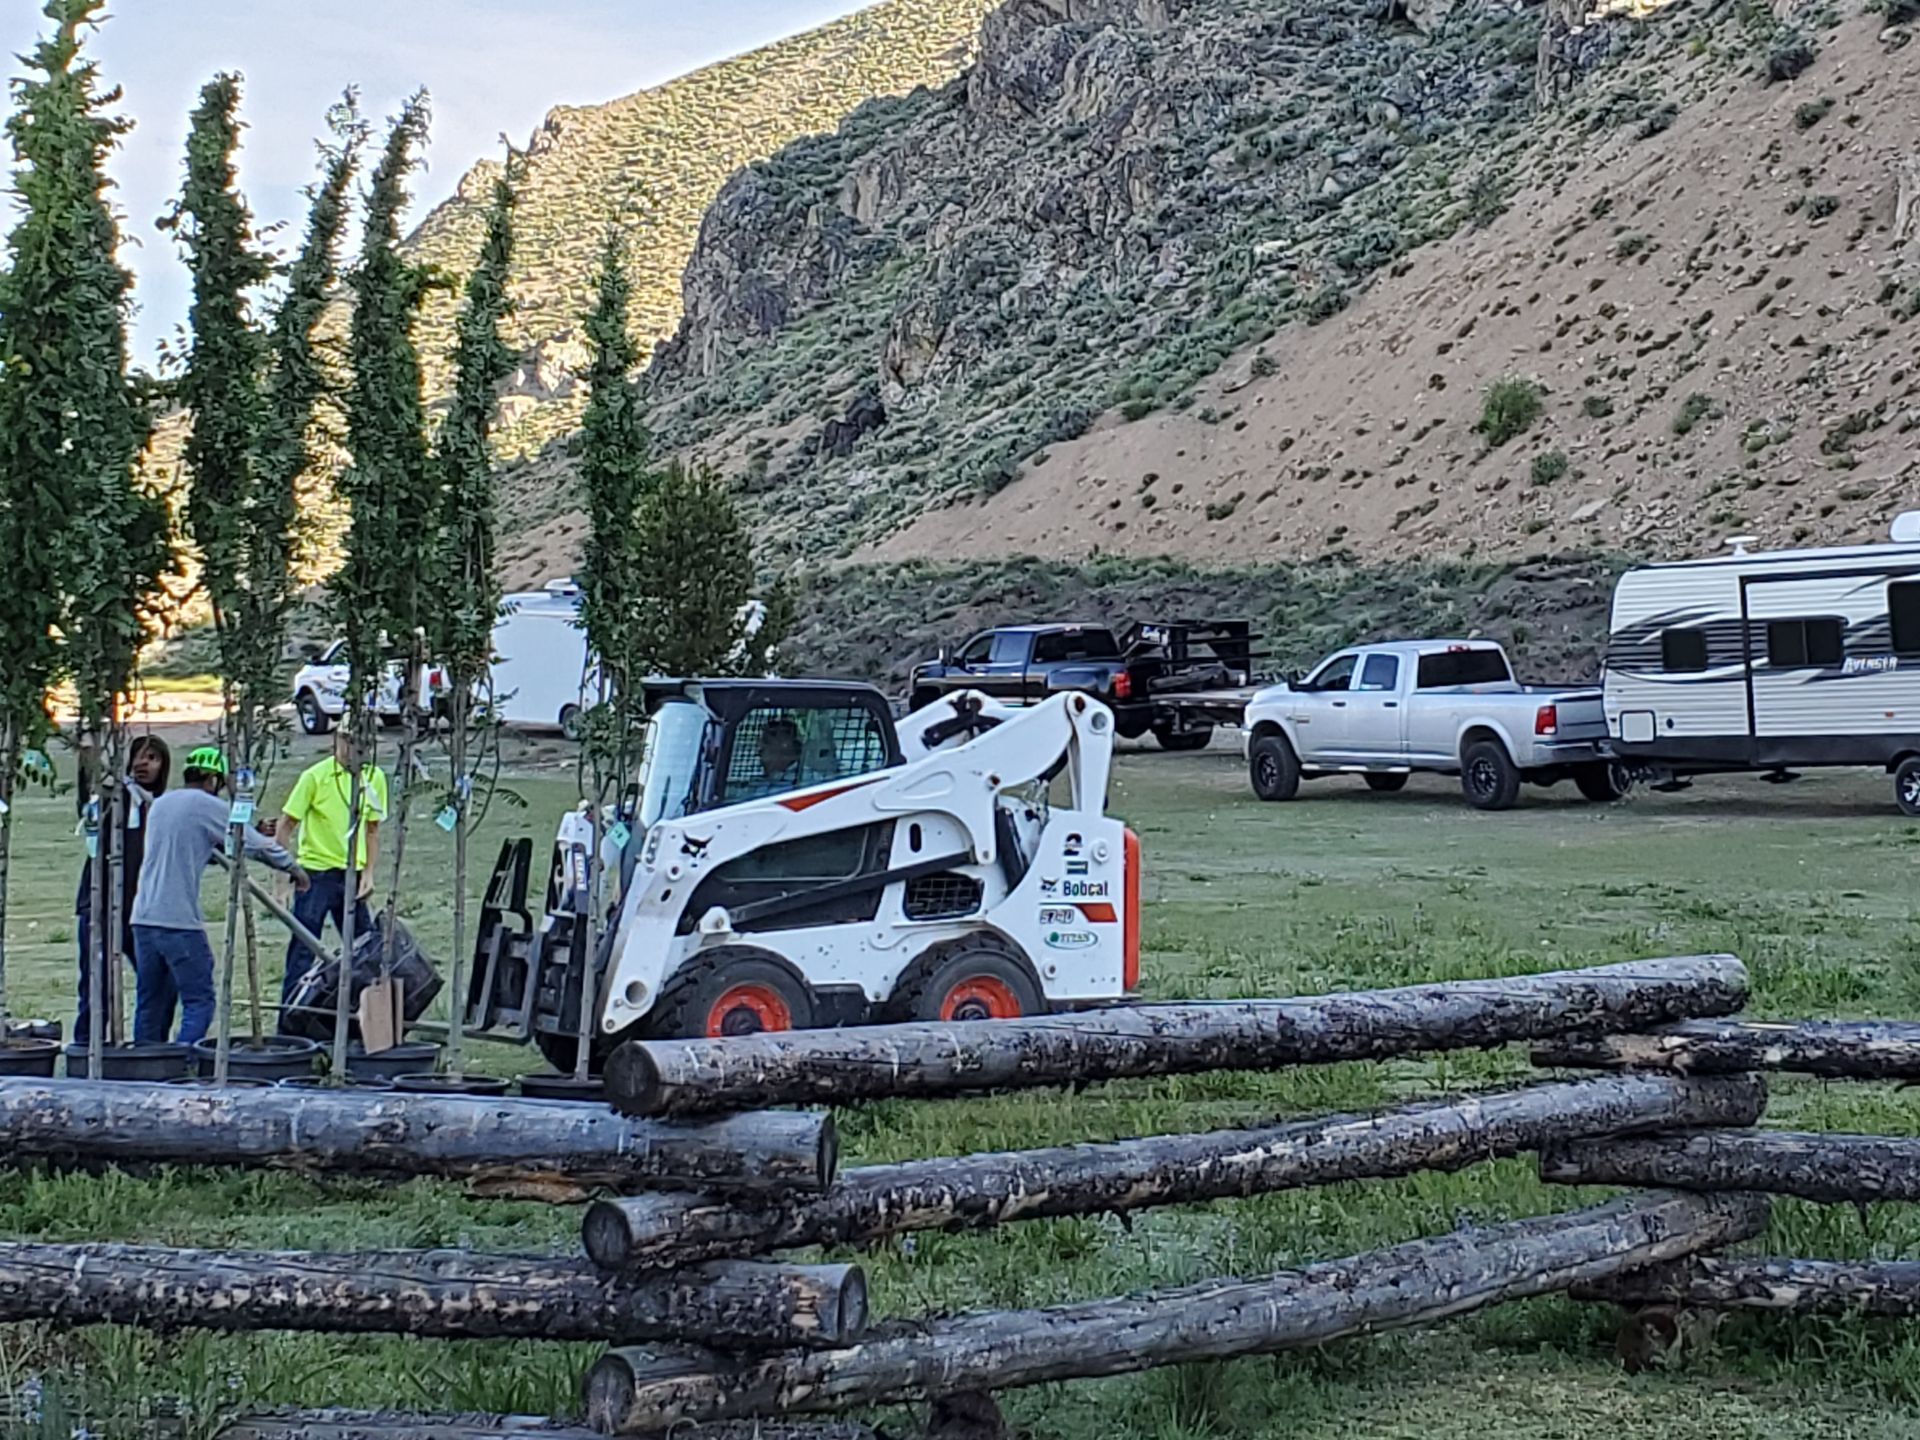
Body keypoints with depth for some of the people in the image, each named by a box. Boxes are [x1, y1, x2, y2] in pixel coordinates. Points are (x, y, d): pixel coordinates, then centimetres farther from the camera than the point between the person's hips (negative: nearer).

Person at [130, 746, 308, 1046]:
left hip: (143, 917, 8)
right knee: (199, 999, -5)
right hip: (179, 920, -7)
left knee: (150, 1000, 11)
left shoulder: (160, 804, 18)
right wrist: (292, 867, 15)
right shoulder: (208, 806, -5)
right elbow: (254, 843, 1)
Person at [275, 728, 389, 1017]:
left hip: (352, 875, 5)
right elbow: (286, 825, -6)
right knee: (303, 952, -4)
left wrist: (369, 873, 3)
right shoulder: (315, 776, -9)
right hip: (316, 872, -5)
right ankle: (289, 1022, 1)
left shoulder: (374, 777, 4)